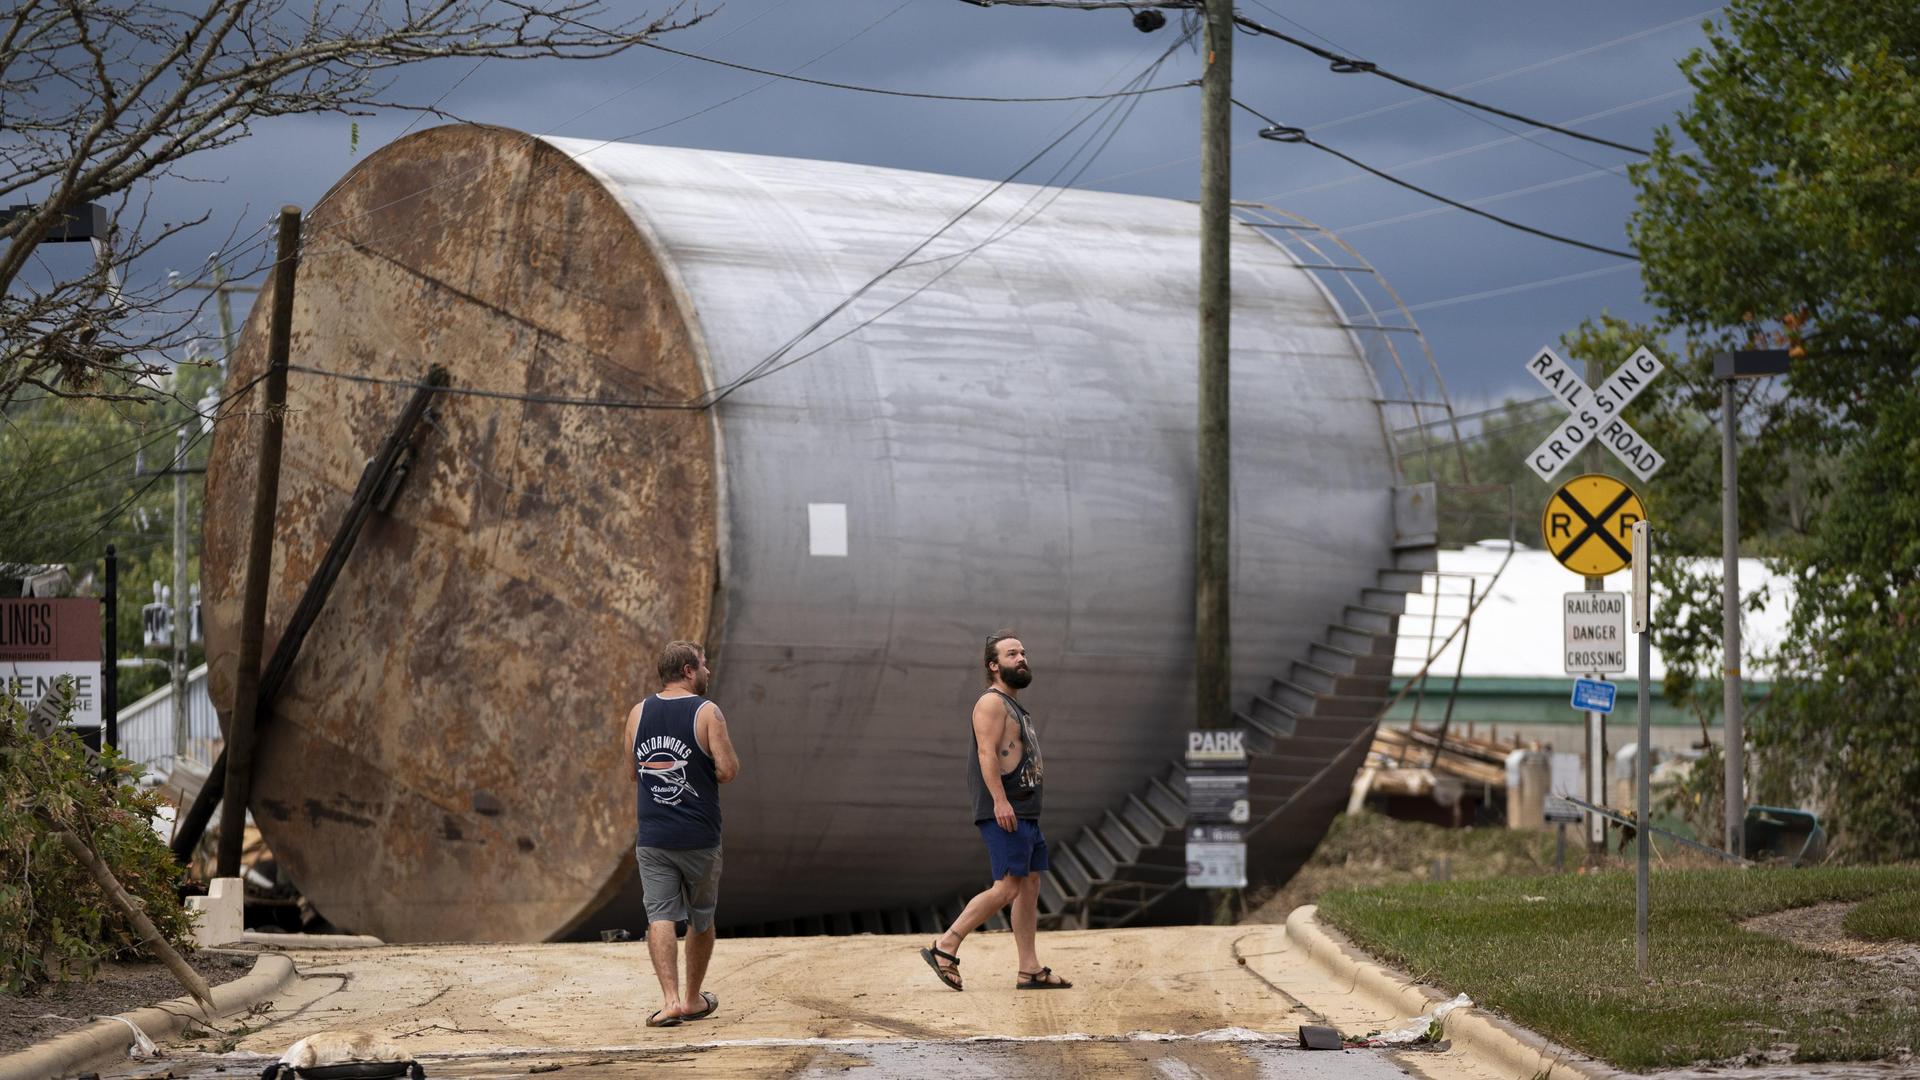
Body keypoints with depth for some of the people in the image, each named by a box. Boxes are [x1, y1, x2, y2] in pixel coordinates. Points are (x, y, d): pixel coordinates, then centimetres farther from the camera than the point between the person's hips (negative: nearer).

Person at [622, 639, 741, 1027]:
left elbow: (632, 772, 13)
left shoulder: (638, 714, 5)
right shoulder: (707, 713, -9)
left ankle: (670, 999, -17)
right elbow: (728, 770, -14)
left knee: (660, 917, -3)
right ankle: (693, 999, 25)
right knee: (701, 918, 14)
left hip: (652, 838, 2)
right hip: (699, 836, -2)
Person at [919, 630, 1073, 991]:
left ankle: (1030, 970, 6)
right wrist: (1000, 801, -27)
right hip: (1003, 812, -10)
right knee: (1007, 887, -14)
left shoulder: (1015, 706, 22)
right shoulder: (992, 702, -9)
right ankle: (945, 947, -10)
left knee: (1030, 886, 6)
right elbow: (987, 753, -19)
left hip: (1024, 812, 10)